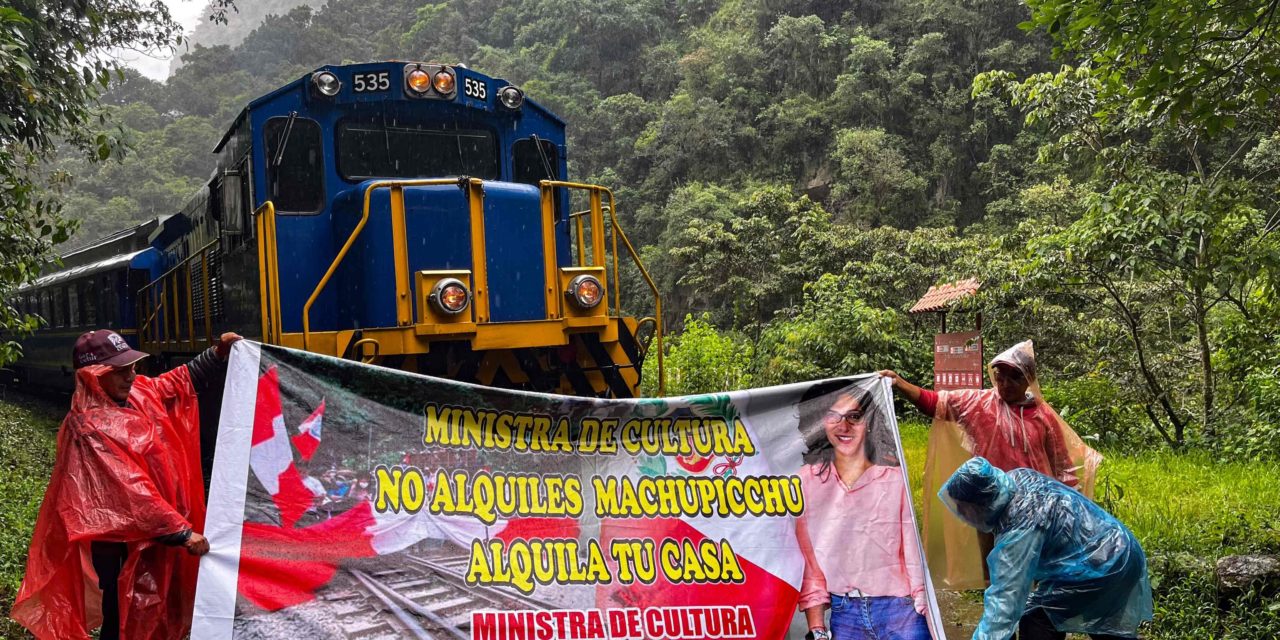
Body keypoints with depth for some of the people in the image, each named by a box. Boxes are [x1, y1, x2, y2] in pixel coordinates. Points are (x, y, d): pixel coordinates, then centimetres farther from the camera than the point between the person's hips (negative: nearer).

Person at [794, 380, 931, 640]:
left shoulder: (895, 479, -5)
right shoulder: (807, 480, -1)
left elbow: (913, 554, -2)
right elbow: (807, 560, 1)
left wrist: (924, 615, -4)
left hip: (899, 611, -1)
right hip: (844, 614, 2)